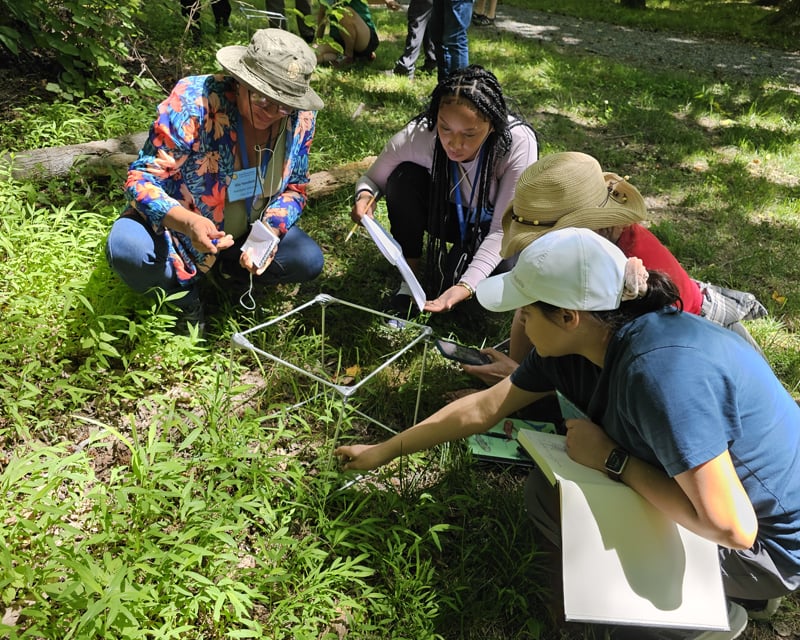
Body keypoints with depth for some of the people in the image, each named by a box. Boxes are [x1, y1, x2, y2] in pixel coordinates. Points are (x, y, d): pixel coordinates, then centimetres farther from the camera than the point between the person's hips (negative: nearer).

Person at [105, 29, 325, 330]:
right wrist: (187, 222, -44)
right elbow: (142, 179, -24)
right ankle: (183, 290, 1)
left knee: (309, 261, -18)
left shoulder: (301, 117, -15)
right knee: (127, 249, -34)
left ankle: (220, 269, 8)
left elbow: (294, 188, -3)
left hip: (246, 234, 4)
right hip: (175, 226, -3)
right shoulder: (192, 102, -28)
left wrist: (270, 232, -23)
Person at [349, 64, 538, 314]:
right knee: (405, 178, -29)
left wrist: (466, 286, -42)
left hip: (490, 224, -2)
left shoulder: (519, 142, -34)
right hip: (446, 213, 2)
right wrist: (366, 197, -36)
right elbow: (372, 179, -11)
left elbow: (502, 229, -29)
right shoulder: (417, 135, -29)